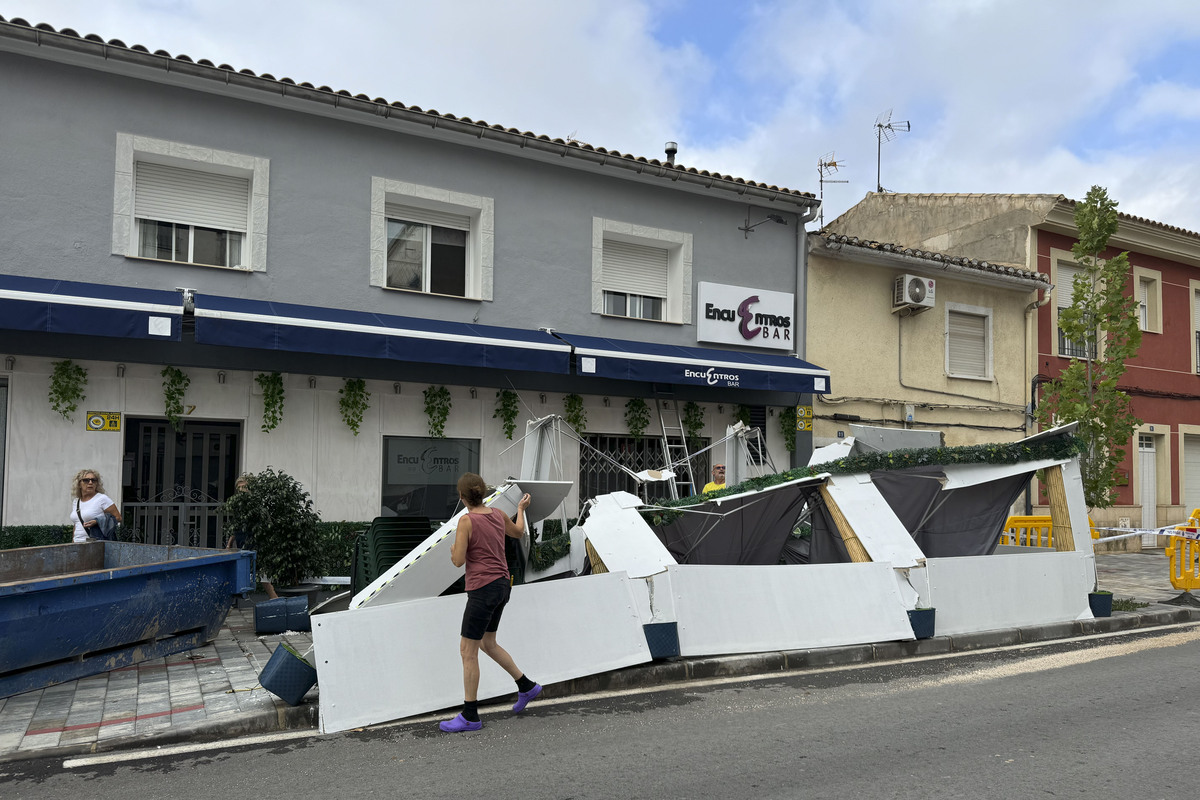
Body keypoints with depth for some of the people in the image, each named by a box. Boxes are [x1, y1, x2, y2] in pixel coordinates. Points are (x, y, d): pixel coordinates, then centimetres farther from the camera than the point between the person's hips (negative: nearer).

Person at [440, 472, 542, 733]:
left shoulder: (467, 521, -15)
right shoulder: (499, 515, 6)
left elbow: (458, 561, -16)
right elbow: (519, 532, 26)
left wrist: (453, 551, 7)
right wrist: (521, 510, 44)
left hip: (482, 590, -8)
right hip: (502, 586, 8)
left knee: (467, 651, 2)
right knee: (487, 644, 24)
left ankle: (470, 716, 7)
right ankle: (526, 686, 27)